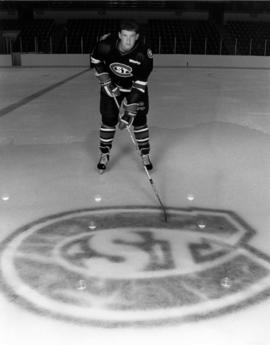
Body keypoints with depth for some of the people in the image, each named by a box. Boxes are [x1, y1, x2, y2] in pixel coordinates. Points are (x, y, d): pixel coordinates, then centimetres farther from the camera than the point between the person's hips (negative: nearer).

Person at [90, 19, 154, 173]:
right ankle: (104, 154, 16)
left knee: (139, 118, -3)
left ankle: (145, 154, 14)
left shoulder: (144, 54, -33)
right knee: (108, 118, -1)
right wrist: (106, 82, -12)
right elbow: (95, 60, -6)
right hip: (112, 84, 1)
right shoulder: (106, 44, -29)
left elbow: (139, 86, -31)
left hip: (136, 85, -1)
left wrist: (129, 111, -33)